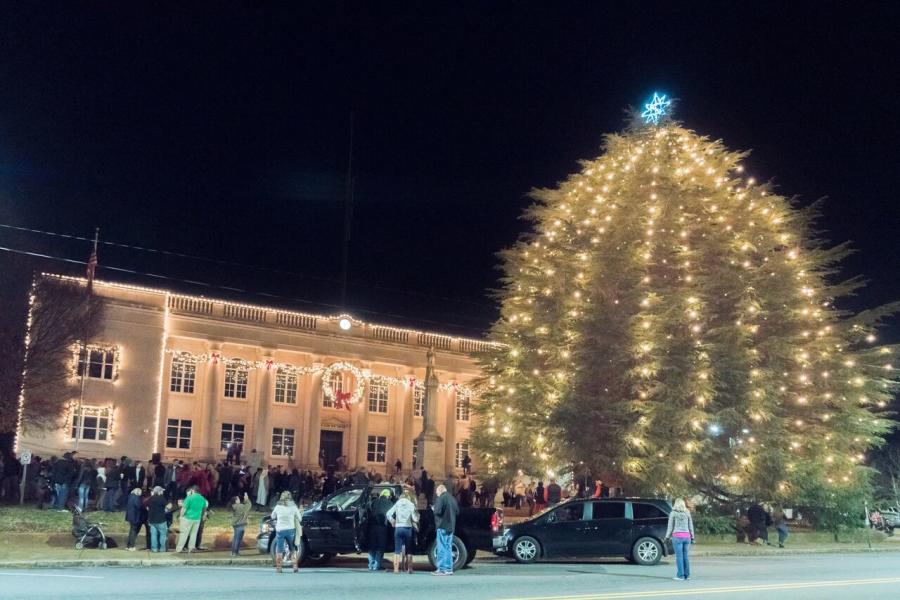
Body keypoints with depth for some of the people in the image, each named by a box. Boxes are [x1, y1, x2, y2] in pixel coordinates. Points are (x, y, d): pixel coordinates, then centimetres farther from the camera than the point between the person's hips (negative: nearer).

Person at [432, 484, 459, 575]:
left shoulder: (441, 498, -11)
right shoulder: (452, 498, 13)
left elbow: (437, 511, -19)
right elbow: (457, 511, 17)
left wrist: (434, 509, 1)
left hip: (442, 526, -8)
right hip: (451, 527, 8)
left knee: (442, 548, -4)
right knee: (448, 548, 13)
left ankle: (442, 569, -5)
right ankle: (449, 569, 15)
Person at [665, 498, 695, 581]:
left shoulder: (673, 513, -2)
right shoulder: (687, 513, 8)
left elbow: (670, 526, -3)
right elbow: (690, 526, 11)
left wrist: (667, 537, 2)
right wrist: (692, 537, 16)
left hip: (677, 536, -4)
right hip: (686, 535, 4)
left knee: (679, 556, -2)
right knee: (685, 556, 10)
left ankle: (680, 575, -3)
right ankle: (687, 575, 12)